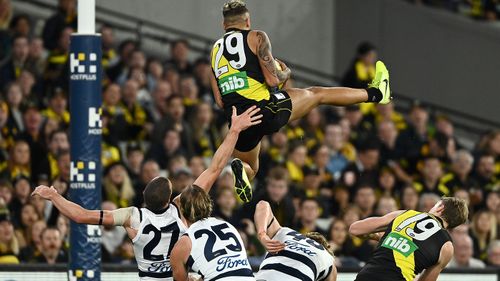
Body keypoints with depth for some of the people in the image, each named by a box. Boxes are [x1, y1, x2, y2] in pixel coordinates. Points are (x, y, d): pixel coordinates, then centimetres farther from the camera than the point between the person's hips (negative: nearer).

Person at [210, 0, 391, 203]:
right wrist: (286, 72, 15)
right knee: (317, 94, 19)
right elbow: (273, 80, -7)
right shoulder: (256, 37, 1)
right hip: (267, 110, -4)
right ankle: (375, 93, 33)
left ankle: (238, 167, -11)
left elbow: (220, 101, 15)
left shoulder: (215, 50, 17)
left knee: (250, 168, 26)